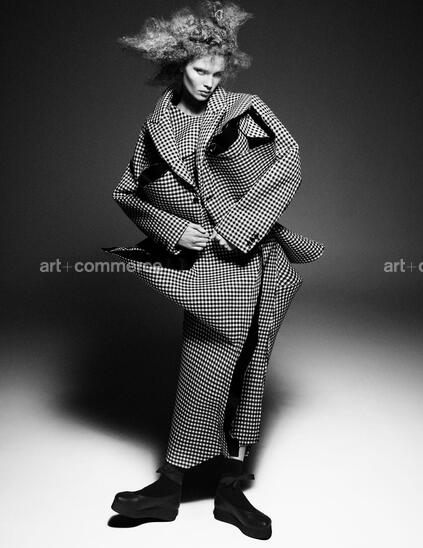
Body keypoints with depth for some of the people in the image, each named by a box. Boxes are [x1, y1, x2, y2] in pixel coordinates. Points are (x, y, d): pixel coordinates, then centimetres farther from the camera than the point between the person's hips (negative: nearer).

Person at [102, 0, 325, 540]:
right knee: (205, 373, -2)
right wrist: (174, 230, -5)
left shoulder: (245, 109, 4)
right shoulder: (157, 127, 7)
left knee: (248, 373, 6)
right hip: (211, 270, -1)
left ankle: (231, 489, 20)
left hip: (262, 260, 1)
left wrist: (238, 222, -13)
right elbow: (126, 193, 11)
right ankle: (169, 487, 15)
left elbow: (289, 163, -4)